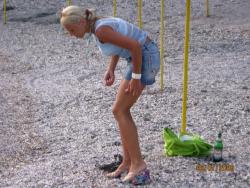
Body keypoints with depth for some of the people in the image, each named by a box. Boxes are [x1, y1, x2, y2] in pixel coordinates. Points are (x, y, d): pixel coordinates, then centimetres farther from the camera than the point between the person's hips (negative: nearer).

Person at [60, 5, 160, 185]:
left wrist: (136, 77, -18)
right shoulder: (97, 25, 9)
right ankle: (128, 162, 14)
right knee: (122, 111, 10)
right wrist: (111, 70, 14)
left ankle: (138, 163, -2)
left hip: (145, 58, -10)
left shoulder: (101, 30, -22)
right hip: (142, 57, 10)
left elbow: (135, 45, -26)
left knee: (119, 111, -5)